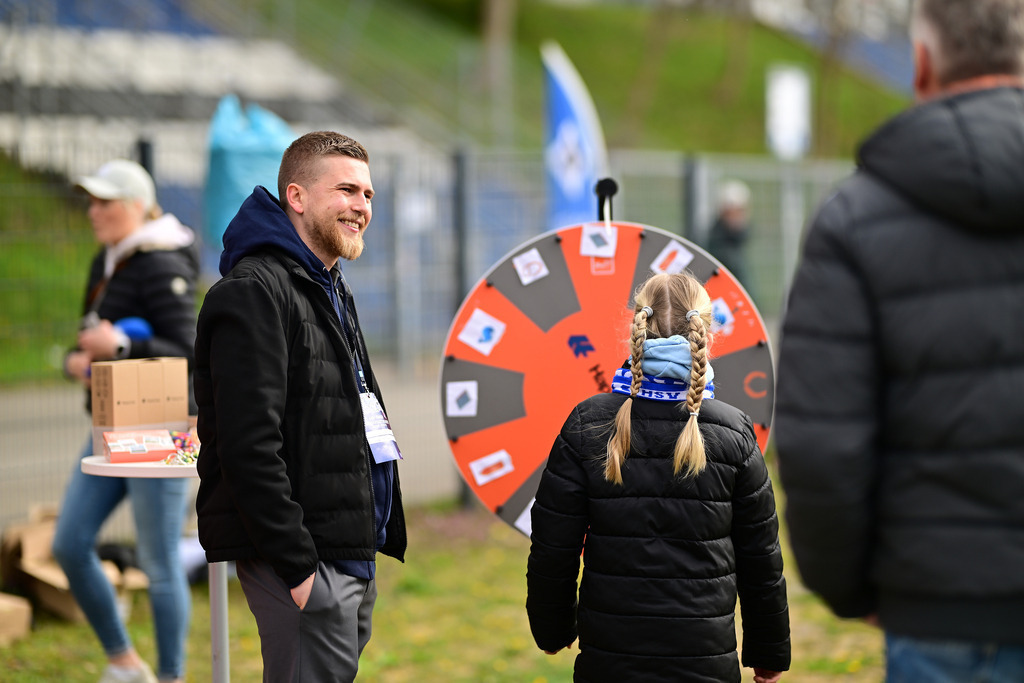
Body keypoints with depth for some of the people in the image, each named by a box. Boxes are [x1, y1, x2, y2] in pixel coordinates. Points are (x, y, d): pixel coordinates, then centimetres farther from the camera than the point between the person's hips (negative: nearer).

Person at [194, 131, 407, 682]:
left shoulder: (331, 291, 20)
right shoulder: (254, 292, -13)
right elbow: (249, 446, -21)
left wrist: (370, 542, 19)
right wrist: (297, 564, -22)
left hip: (351, 554, 10)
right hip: (303, 559, -10)